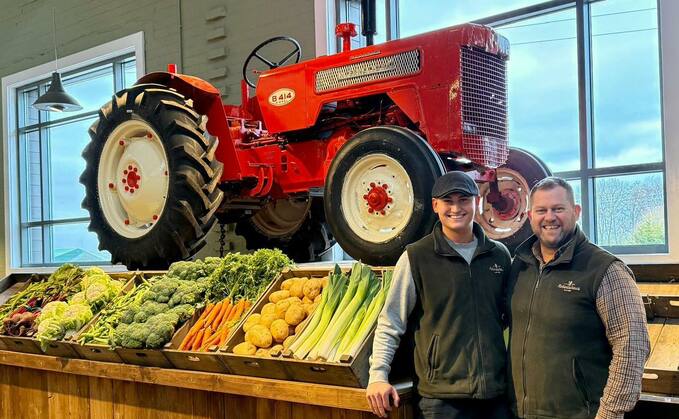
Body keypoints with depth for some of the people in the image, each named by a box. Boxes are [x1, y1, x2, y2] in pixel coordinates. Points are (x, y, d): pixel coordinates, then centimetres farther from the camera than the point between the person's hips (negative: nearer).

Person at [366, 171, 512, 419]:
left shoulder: (499, 255, 8)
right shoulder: (415, 258, -4)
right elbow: (390, 323, -2)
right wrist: (378, 374, -10)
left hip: (497, 391, 3)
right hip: (442, 397, -3)